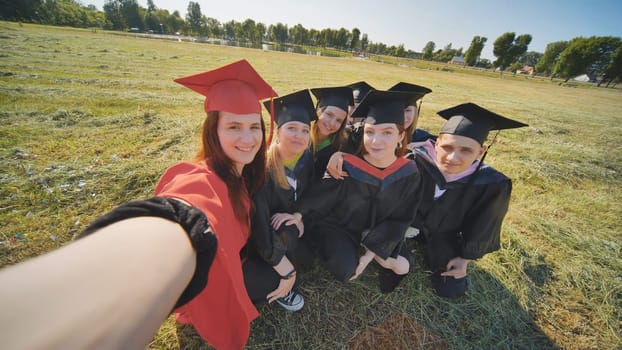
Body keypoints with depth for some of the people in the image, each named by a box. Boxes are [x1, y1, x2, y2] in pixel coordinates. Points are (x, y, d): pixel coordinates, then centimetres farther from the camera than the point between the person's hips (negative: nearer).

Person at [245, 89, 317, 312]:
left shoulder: (306, 159, -11)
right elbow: (259, 223, -30)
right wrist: (286, 269, -27)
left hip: (286, 232, 6)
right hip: (254, 237, -5)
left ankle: (280, 287, 7)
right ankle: (279, 287, -1)